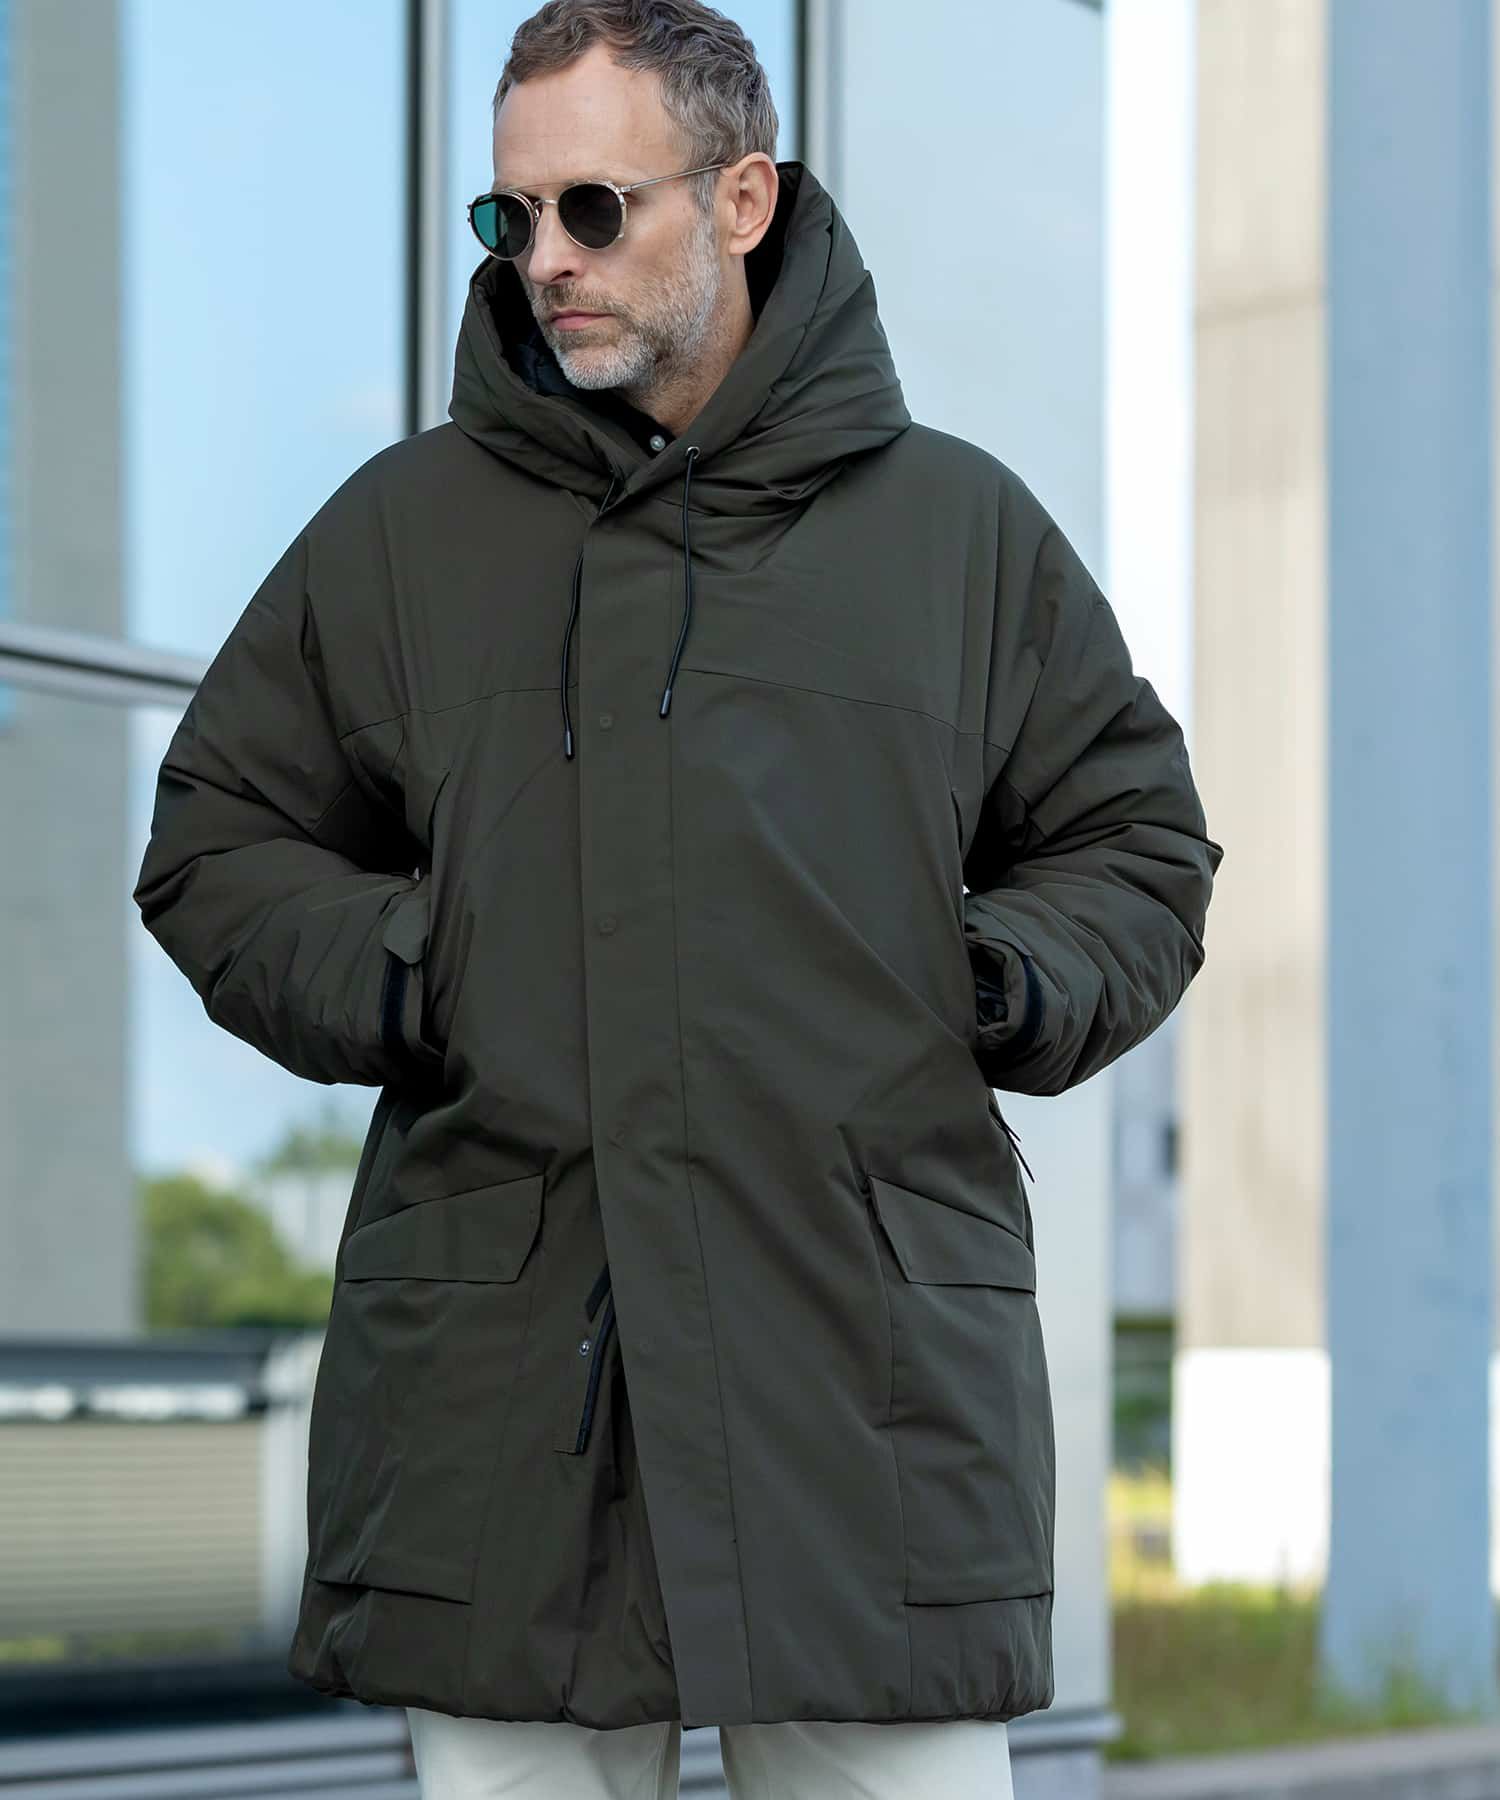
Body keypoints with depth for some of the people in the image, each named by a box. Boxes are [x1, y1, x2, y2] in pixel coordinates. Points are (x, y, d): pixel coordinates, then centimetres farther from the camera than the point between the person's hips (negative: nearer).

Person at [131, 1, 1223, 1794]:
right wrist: (377, 970, -2)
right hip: (496, 1370, 1)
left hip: (876, 1373, 0)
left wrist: (1020, 982, -2)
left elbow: (1137, 839, 19)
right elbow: (216, 840, 18)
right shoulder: (402, 530, 12)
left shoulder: (957, 524, 11)